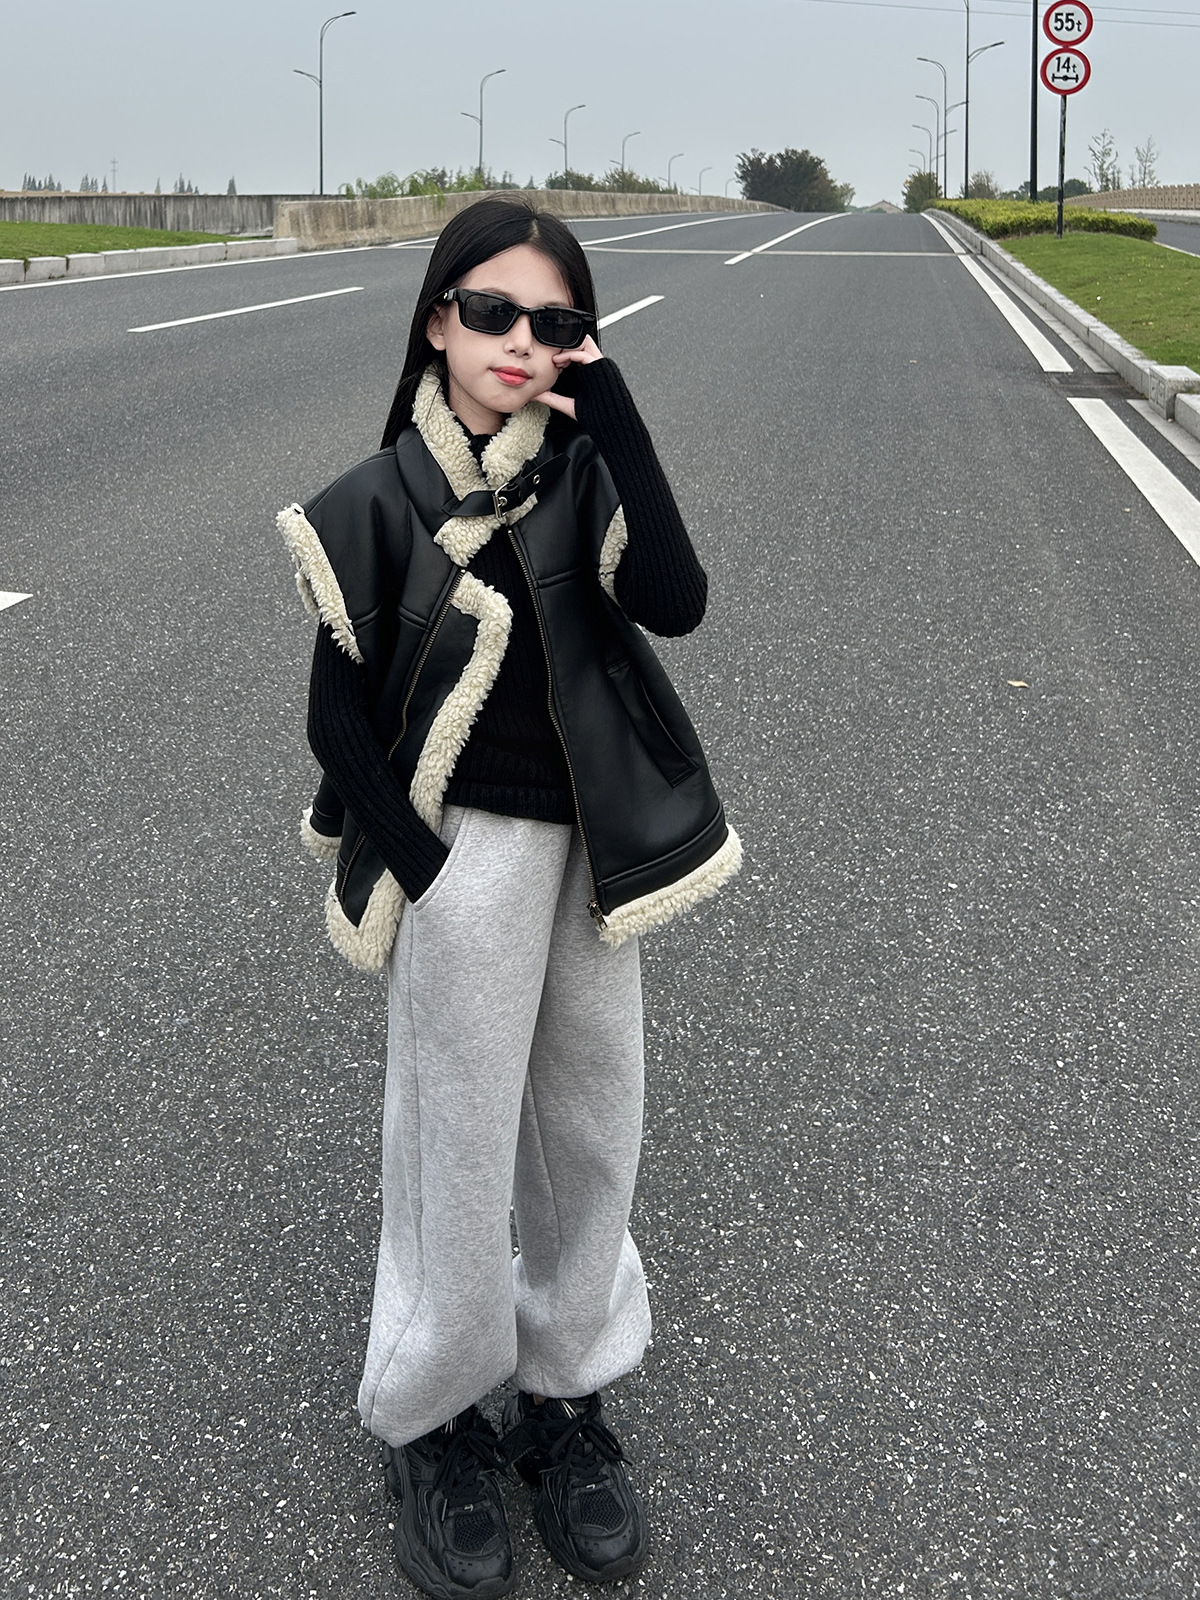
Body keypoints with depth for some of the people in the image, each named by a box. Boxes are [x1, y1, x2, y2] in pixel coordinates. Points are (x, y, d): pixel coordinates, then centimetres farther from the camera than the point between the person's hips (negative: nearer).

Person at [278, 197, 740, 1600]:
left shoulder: (582, 470, 0)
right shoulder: (380, 503, -8)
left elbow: (674, 603, -17)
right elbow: (339, 718, -6)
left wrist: (612, 419, -22)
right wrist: (432, 876, -12)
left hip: (590, 846, 4)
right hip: (466, 852, -4)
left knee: (590, 1129, 13)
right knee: (460, 1142, 4)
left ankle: (565, 1394, 32)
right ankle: (426, 1421, 24)